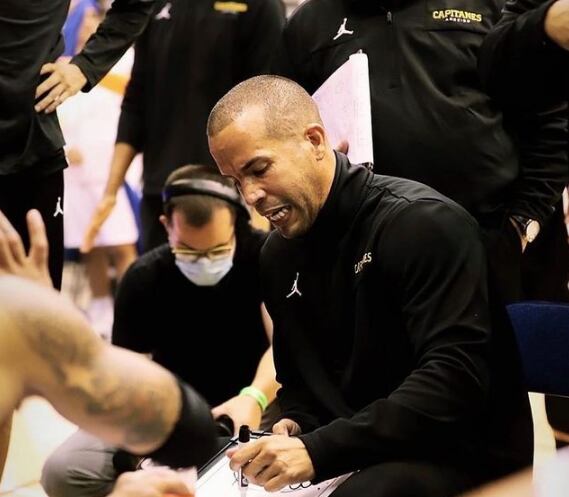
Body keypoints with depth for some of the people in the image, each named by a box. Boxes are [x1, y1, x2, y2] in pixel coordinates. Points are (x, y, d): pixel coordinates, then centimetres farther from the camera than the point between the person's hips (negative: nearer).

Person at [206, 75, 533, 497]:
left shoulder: (425, 224, -16)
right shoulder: (278, 256, 11)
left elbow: (455, 379, -25)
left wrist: (320, 450, -29)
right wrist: (294, 426, -4)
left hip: (463, 458, -7)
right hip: (360, 458, 7)